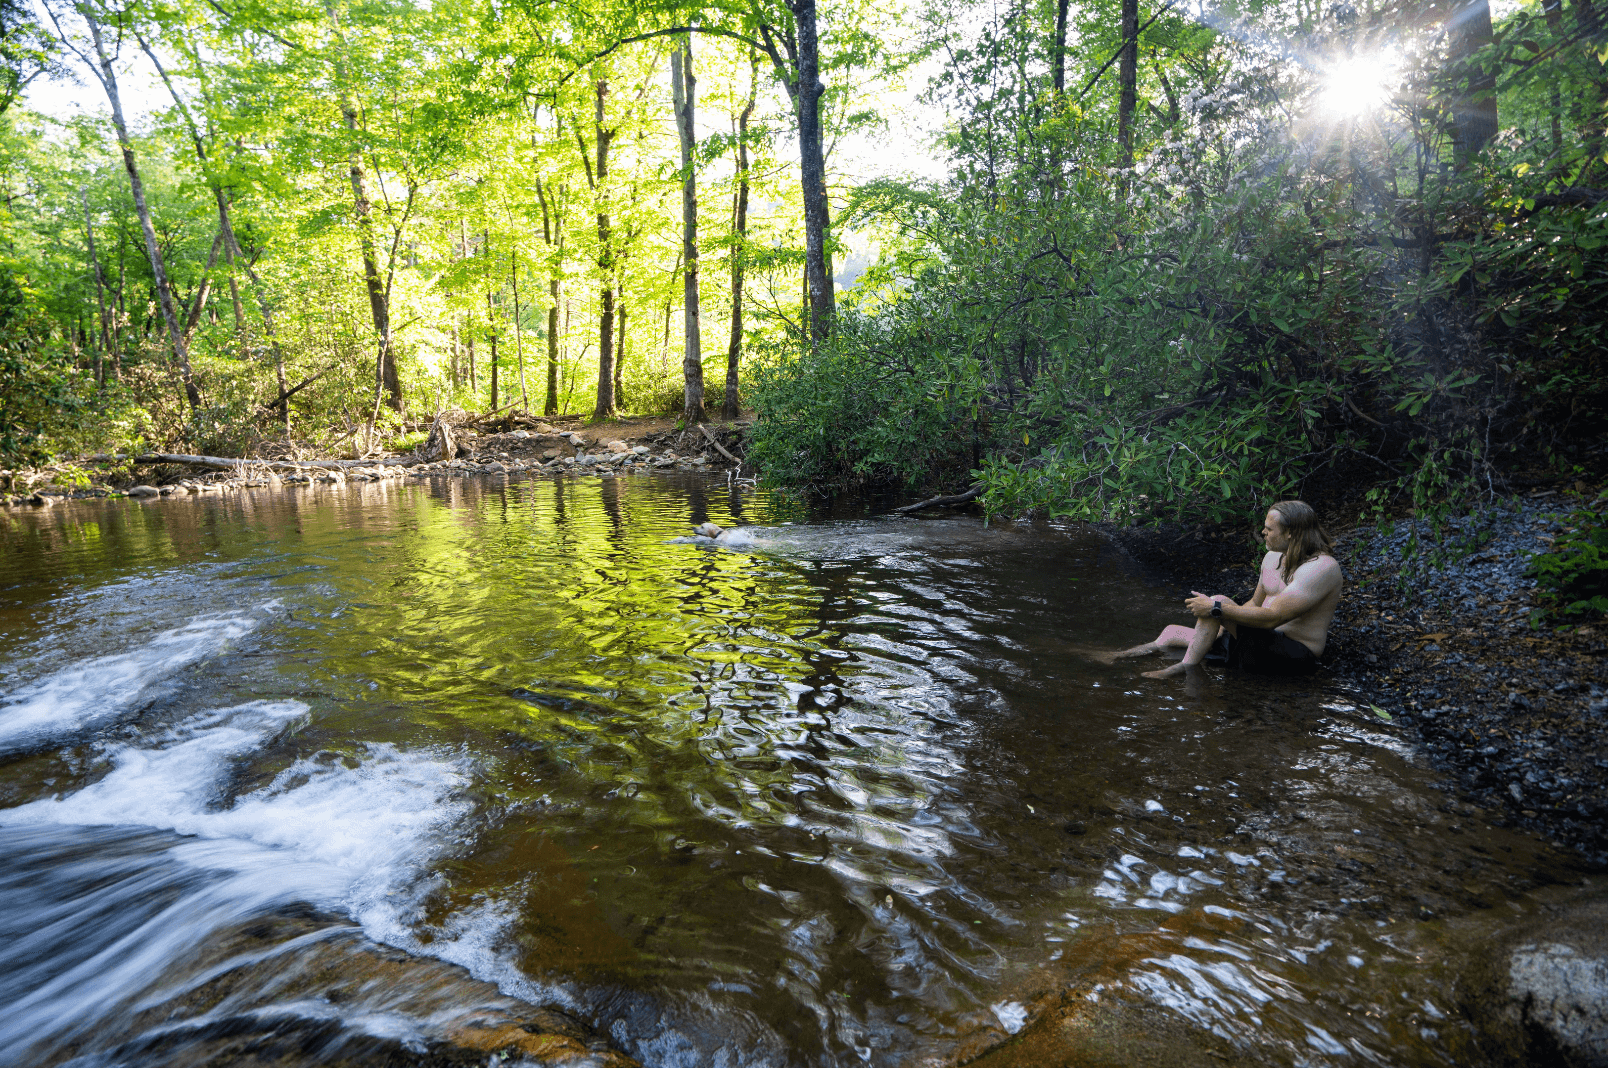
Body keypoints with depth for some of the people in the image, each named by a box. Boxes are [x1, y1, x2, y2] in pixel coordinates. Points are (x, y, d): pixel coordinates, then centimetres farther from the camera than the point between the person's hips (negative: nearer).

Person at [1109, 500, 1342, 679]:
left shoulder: (1322, 567, -19)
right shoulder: (1273, 557, 10)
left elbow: (1272, 617, -28)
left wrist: (1217, 608, -27)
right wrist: (1221, 626, 12)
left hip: (1295, 656, -9)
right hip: (1266, 641, 9)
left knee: (1220, 601, -28)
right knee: (1172, 632, 3)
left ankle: (1186, 667, -20)